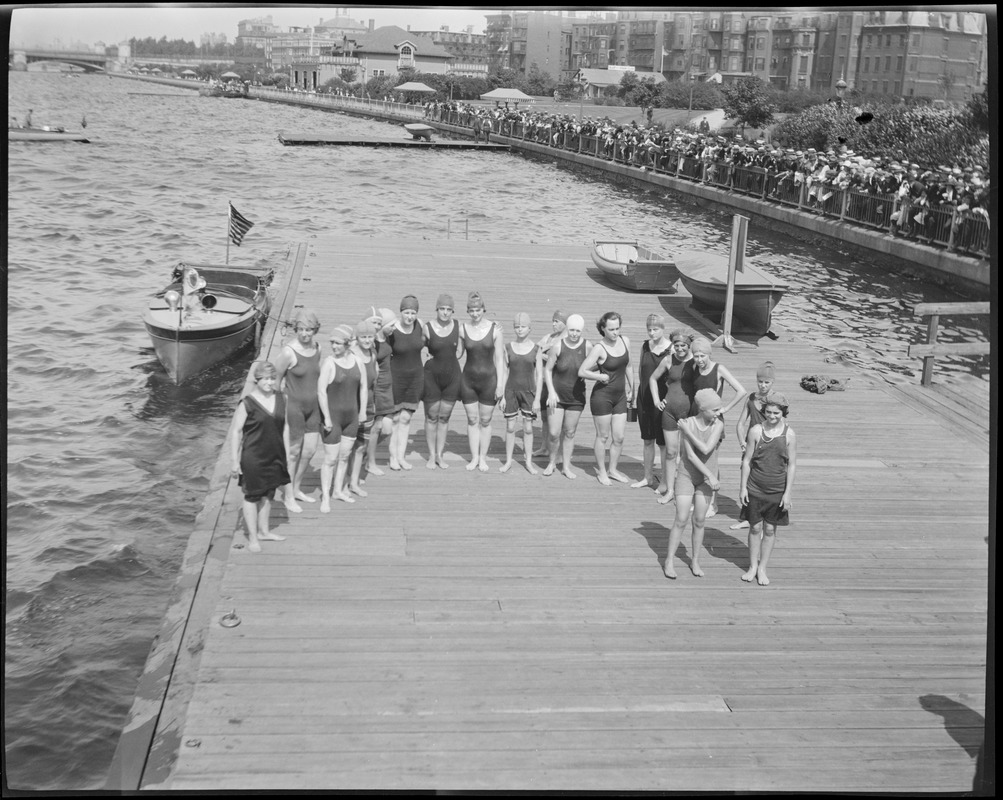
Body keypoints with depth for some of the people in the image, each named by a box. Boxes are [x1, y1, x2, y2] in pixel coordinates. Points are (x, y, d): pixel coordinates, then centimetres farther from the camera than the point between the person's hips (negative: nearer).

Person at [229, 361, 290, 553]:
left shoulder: (280, 400, 1)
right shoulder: (247, 403, -15)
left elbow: (284, 427, 11)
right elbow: (236, 432, -11)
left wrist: (287, 454, 12)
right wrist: (234, 461, -11)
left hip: (275, 456, 5)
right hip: (253, 457, -5)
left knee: (266, 494, 18)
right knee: (252, 496, 6)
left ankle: (263, 531, 33)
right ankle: (253, 538, 16)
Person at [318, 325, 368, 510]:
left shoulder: (357, 361, 1)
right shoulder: (329, 363, -14)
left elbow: (363, 387, 11)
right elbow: (321, 391, -16)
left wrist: (362, 411, 9)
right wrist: (327, 417, -17)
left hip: (352, 416, 5)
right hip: (333, 416, -5)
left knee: (345, 455, 14)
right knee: (331, 459, -2)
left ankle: (338, 490, 29)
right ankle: (325, 497, 7)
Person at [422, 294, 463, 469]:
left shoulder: (457, 326, -3)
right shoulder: (427, 328, -12)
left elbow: (459, 351, 8)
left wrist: (449, 359, -2)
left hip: (452, 376, 3)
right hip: (432, 376, -3)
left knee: (444, 417, 10)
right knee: (431, 417, 4)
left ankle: (440, 455, 20)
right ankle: (431, 456, 16)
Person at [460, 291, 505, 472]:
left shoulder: (495, 330, -7)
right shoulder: (463, 329, -3)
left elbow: (499, 359, -4)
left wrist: (500, 384, -6)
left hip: (488, 379, -1)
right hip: (468, 380, 1)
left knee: (485, 420, 7)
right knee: (472, 420, 8)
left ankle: (483, 458, 17)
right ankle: (474, 457, 17)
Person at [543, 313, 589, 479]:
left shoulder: (587, 347, -10)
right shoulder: (558, 346, -14)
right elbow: (548, 370, -5)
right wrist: (551, 392, -11)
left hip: (576, 397, 1)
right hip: (557, 395, -1)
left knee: (569, 433, 10)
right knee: (554, 433, -2)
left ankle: (566, 466, 24)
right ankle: (552, 462, 23)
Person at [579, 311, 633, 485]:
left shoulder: (625, 341, 0)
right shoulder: (599, 348, -17)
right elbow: (582, 371, -17)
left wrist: (631, 390, 17)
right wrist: (601, 376, -15)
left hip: (620, 396, 5)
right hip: (602, 397, -5)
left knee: (619, 437, 9)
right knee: (603, 437, 7)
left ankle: (613, 470, 27)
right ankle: (601, 471, 23)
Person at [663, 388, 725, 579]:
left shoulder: (718, 425, -10)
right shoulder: (687, 423, -16)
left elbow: (706, 449, -23)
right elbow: (691, 456, -19)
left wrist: (687, 431, -20)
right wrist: (711, 476, -21)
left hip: (705, 479, 2)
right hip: (686, 476, -2)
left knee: (699, 521, 6)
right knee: (681, 520, -3)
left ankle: (695, 561, 20)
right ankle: (669, 560, 10)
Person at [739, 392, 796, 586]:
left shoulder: (789, 434, -7)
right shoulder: (756, 431, -7)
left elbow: (792, 465, -3)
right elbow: (747, 461, -1)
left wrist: (787, 493, -6)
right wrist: (743, 487, -3)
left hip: (777, 490, 0)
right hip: (755, 489, 0)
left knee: (770, 529, 9)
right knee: (755, 528, 8)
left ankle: (762, 569, 22)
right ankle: (752, 567, 23)